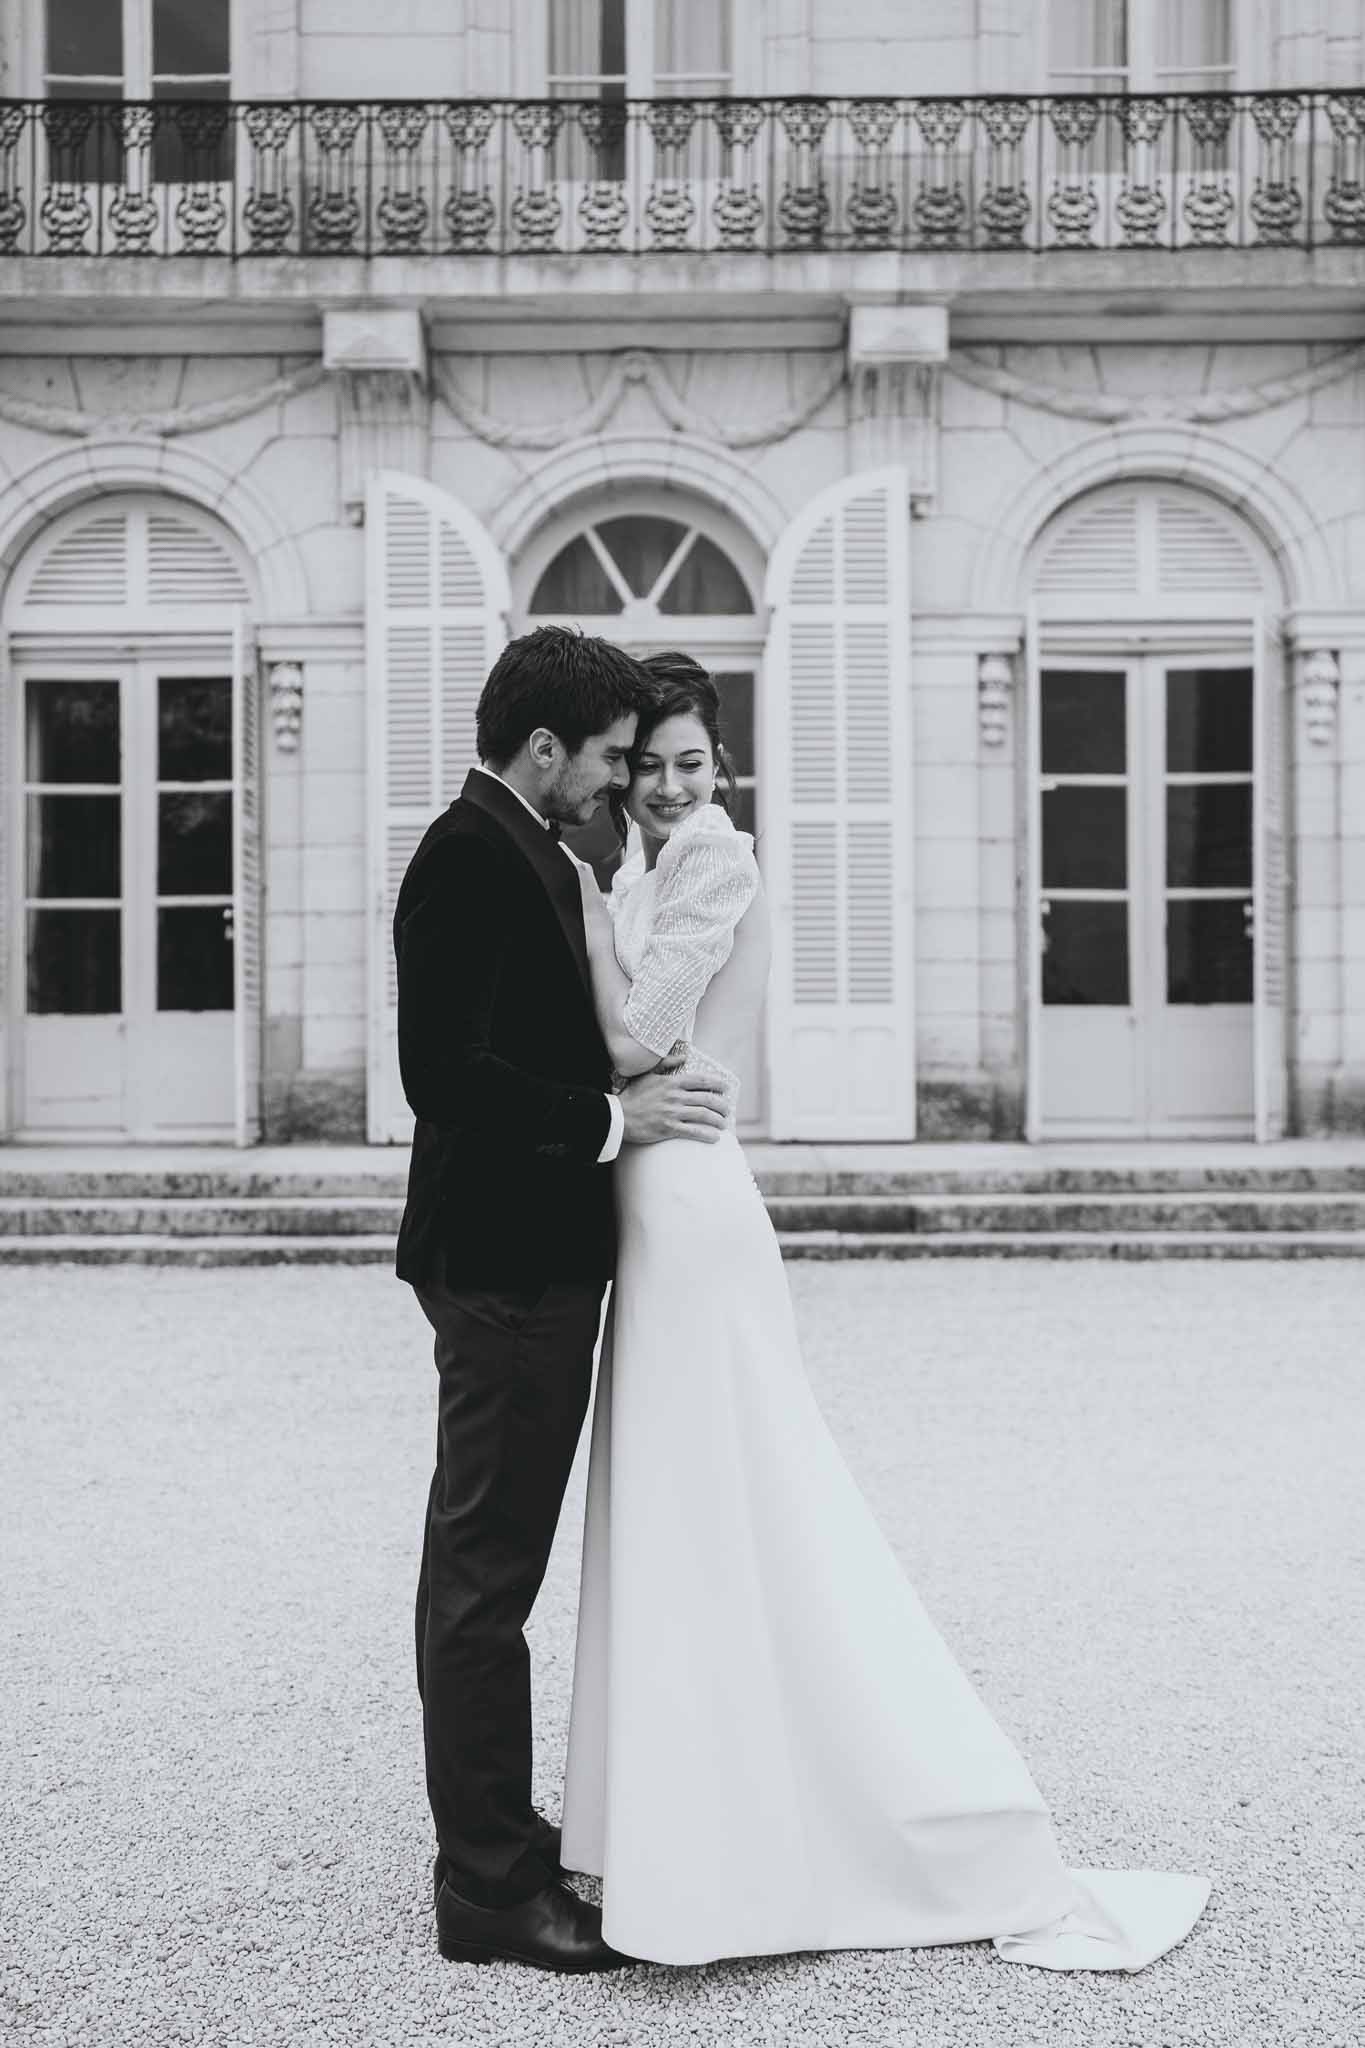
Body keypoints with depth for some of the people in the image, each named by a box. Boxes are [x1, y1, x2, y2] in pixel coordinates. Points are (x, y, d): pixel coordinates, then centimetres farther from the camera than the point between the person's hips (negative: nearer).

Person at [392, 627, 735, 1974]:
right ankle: (487, 1889, 4)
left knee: (494, 1567, 17)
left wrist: (635, 1097, 13)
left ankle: (501, 1837, 29)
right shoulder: (468, 855, -16)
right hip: (503, 1264, -11)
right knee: (483, 1573, -4)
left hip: (536, 1261, 11)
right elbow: (445, 1070, -23)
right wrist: (611, 1119, -17)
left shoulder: (527, 852, 15)